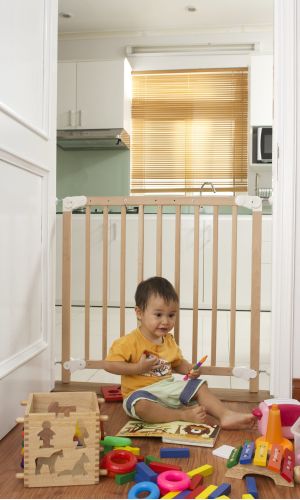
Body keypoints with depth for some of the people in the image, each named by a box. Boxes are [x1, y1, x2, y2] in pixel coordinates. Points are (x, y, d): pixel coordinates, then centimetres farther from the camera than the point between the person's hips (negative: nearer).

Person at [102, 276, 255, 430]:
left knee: (200, 386, -2)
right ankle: (184, 415, -30)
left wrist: (190, 369, -2)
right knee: (141, 406, -39)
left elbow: (178, 363, 21)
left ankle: (226, 415, -13)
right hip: (141, 392, -6)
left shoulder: (169, 341, 8)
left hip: (168, 388, 7)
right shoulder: (129, 341, -15)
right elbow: (108, 365, -18)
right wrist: (139, 368, -24)